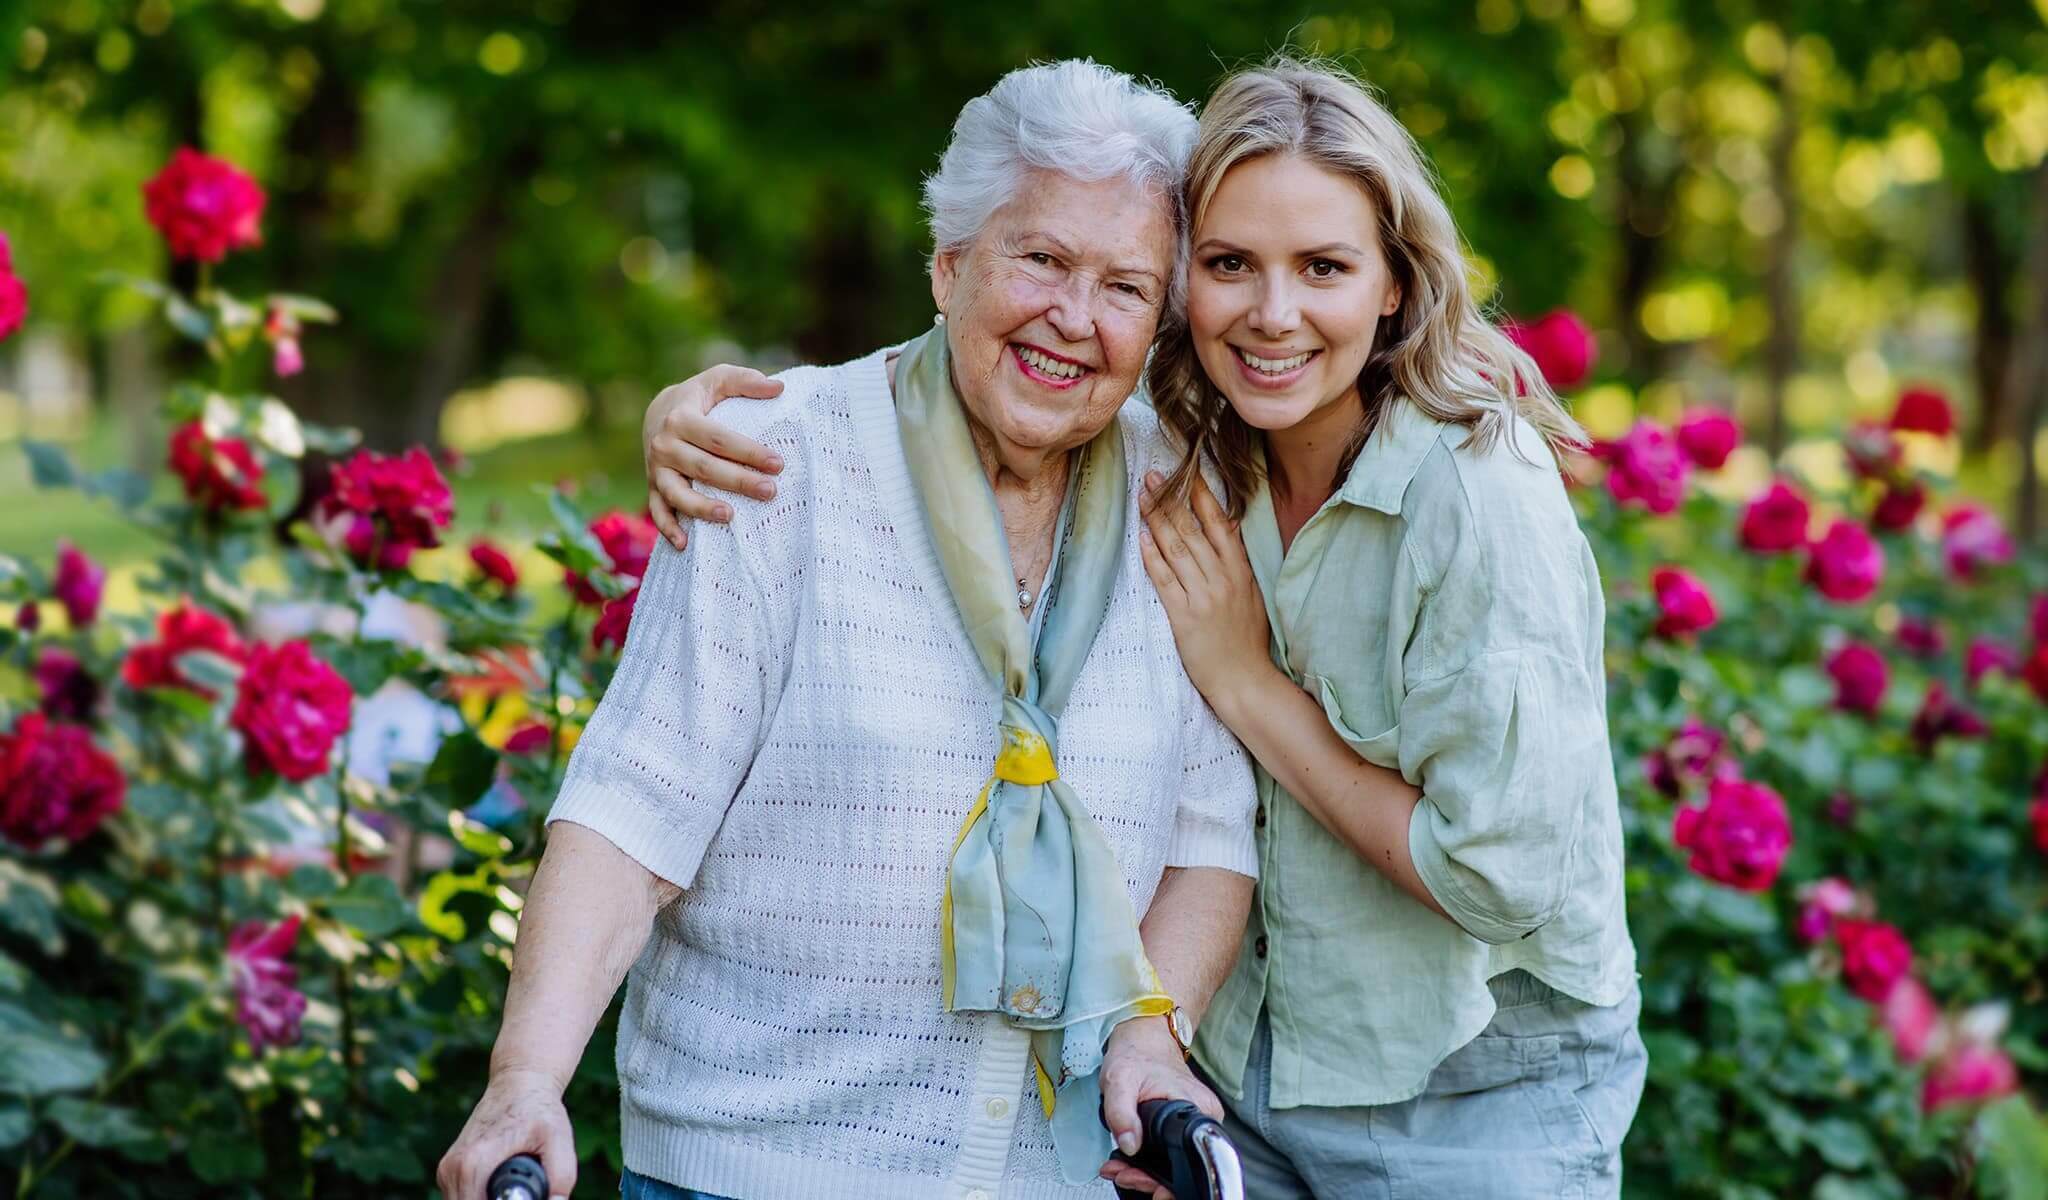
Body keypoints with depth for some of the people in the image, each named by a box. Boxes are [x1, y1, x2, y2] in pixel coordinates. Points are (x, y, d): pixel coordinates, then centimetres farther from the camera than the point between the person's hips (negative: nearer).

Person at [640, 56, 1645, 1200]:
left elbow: (1507, 879, -23)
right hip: (1240, 1068, 5)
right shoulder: (1170, 453, -6)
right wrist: (698, 404, -15)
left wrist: (1246, 682, -19)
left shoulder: (1482, 499, -23)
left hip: (1482, 1104, -5)